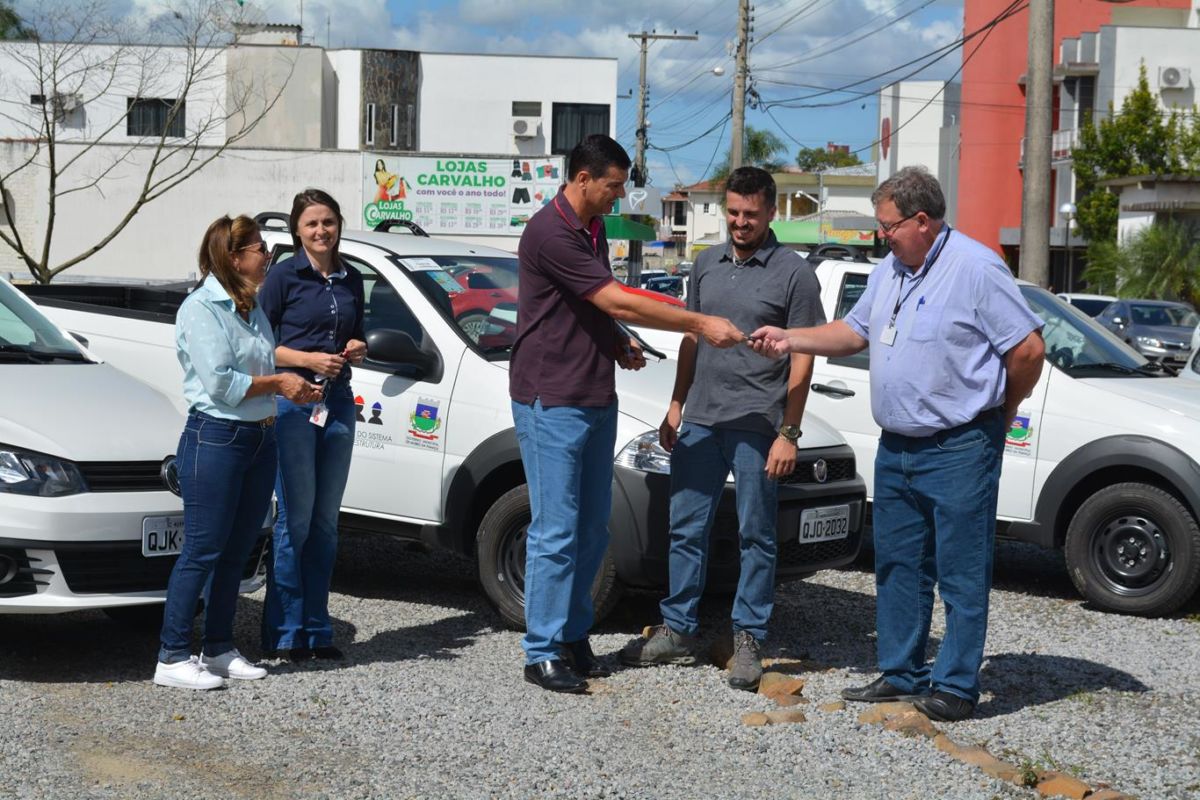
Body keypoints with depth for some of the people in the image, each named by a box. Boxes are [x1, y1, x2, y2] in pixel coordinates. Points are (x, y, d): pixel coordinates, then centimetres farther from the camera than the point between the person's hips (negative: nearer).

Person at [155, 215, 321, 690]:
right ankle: (173, 659, -2)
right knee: (202, 552, -7)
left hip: (261, 437, 8)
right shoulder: (201, 308, -10)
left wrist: (295, 390, 4)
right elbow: (219, 382, -18)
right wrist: (277, 383, -10)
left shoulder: (252, 308, 16)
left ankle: (219, 650, 21)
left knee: (237, 551, 12)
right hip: (215, 437, -8)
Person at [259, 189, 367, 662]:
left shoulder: (351, 280, 13)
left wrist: (359, 349, 4)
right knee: (295, 520, -6)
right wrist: (308, 360, -16)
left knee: (325, 522, 8)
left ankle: (316, 628, 15)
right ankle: (286, 631, 1)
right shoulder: (284, 276, -3)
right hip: (293, 402, -6)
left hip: (338, 402, 6)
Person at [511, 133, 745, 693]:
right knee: (556, 531, -6)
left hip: (596, 400, 9)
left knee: (591, 530, 12)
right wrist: (700, 324, -18)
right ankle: (543, 653, 1)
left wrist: (619, 345, 6)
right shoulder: (550, 233, -17)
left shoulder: (594, 230, 14)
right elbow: (616, 301, -21)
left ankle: (573, 635, 22)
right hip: (551, 401, -9)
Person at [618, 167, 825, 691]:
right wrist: (676, 405, 15)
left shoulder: (793, 273, -3)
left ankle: (748, 638, 12)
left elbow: (802, 359, -5)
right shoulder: (707, 265, 13)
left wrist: (789, 433, -10)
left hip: (757, 427, -5)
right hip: (700, 421, 5)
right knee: (686, 528, 8)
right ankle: (678, 630, 18)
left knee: (756, 536, 3)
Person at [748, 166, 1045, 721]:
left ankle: (956, 685, 6)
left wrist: (1001, 412, -2)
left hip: (958, 449, -9)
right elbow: (854, 332, 21)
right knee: (897, 566, 14)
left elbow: (1028, 348, -14)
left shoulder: (976, 269, -14)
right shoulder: (889, 272, 12)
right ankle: (901, 673, 25)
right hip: (896, 447, 9)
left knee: (961, 572, 0)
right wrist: (789, 339, 8)